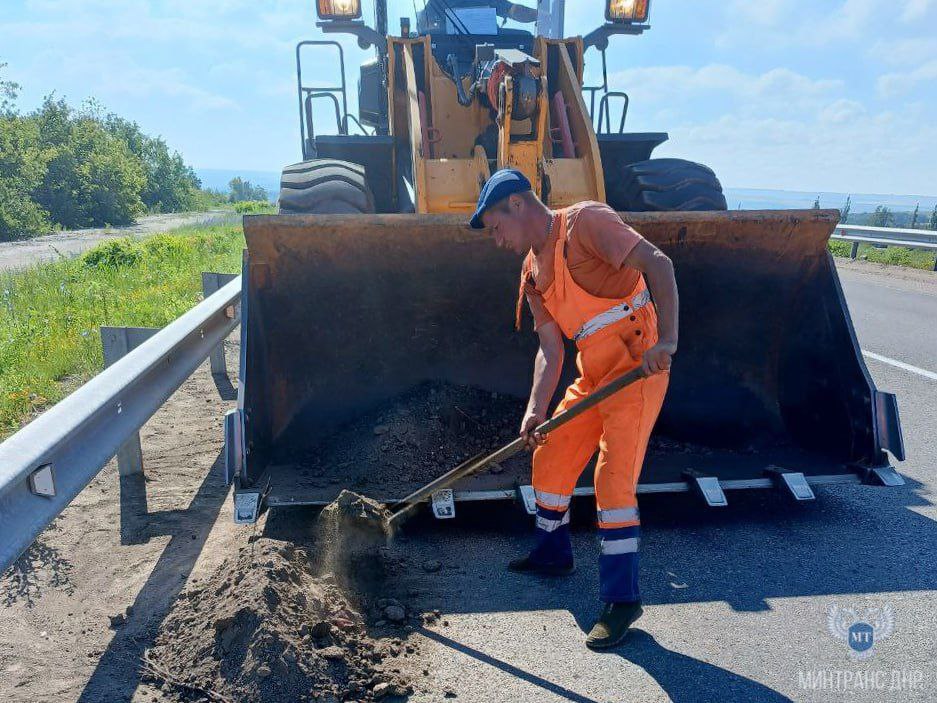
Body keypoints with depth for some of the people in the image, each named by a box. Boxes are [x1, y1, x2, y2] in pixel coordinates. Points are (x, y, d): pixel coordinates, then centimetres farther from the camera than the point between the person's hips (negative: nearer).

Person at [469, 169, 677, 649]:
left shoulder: (585, 221, -12)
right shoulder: (532, 273, 10)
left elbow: (657, 262, -23)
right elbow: (550, 350, 3)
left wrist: (666, 339, -34)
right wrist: (536, 411, -11)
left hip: (638, 369, -8)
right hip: (591, 377, 9)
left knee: (613, 478, -12)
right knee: (549, 460, 14)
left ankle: (622, 599, 2)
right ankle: (553, 553, 37)